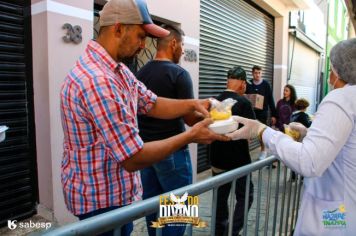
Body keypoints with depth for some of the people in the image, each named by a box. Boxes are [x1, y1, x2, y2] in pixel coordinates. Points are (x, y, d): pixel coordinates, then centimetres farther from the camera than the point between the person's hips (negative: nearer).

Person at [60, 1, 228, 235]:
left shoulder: (120, 70, 3)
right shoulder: (97, 81, -30)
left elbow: (153, 105, 9)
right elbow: (133, 158, -29)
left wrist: (193, 104, -7)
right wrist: (190, 136, -20)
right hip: (102, 200, -9)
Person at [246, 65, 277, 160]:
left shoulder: (266, 84, -3)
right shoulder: (248, 85, 0)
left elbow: (271, 100, -1)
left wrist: (273, 115, -3)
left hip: (263, 113, -1)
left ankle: (263, 151, 27)